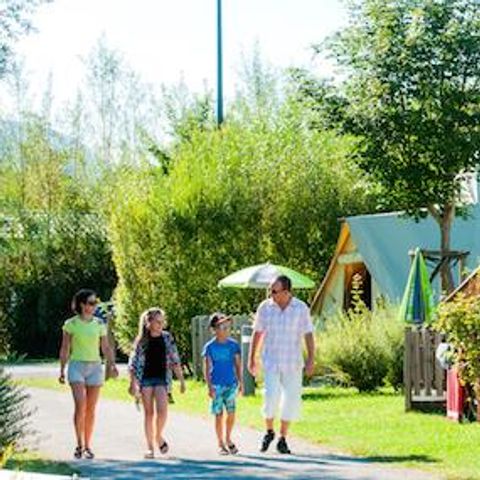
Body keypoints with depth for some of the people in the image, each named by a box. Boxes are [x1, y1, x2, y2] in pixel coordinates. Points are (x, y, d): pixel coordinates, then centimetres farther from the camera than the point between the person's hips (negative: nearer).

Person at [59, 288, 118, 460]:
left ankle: (87, 446, 12)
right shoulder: (71, 324, 1)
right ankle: (79, 444, -8)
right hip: (77, 366, -3)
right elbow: (65, 349, 4)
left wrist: (112, 365, -8)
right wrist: (62, 370, 0)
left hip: (95, 367, 3)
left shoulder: (99, 324, 7)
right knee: (80, 405, -17)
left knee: (91, 409, 4)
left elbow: (106, 348, 8)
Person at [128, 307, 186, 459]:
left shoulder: (167, 338, 4)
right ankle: (149, 447, 9)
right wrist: (133, 383, -4)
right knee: (148, 413, 2)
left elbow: (175, 361, 7)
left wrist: (181, 381, 5)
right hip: (145, 378, 0)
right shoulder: (141, 340, 1)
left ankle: (159, 437, 10)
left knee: (162, 410, -17)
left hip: (162, 378, 0)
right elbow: (133, 363, 3)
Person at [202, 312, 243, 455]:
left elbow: (237, 364, 10)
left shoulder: (233, 345, 4)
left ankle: (228, 439, 19)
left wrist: (240, 382, 5)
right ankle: (220, 443, 13)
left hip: (231, 384, 2)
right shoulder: (209, 347, -3)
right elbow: (207, 368, -3)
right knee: (219, 414, 2)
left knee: (231, 412, -2)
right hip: (217, 384, -2)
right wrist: (209, 387, -8)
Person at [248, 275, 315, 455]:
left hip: (293, 363, 1)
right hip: (271, 362, 0)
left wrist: (310, 360, -14)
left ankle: (282, 440, 16)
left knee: (291, 400, 2)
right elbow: (257, 333, 8)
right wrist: (251, 359, 9)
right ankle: (269, 432, 10)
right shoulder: (265, 307, -1)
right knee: (272, 396, -15)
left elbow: (308, 335, -5)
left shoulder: (301, 308, -5)